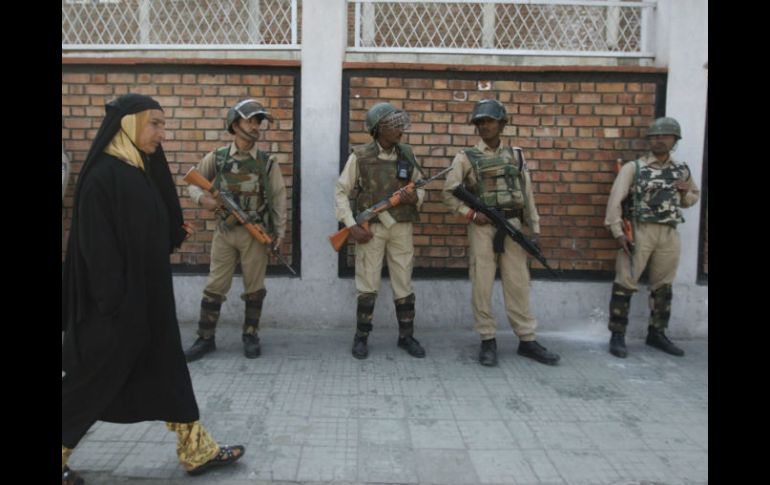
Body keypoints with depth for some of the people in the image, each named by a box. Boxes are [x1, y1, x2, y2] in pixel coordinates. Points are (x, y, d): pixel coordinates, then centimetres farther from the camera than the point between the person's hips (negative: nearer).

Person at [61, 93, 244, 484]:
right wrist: (114, 305, -20)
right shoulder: (102, 176, -18)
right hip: (118, 302, -9)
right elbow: (97, 247, -21)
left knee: (168, 371, 13)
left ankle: (197, 451, 23)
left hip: (148, 295, 9)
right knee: (92, 382, 6)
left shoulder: (141, 171, 9)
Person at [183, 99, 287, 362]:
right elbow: (193, 183, 11)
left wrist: (280, 232, -2)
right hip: (224, 232, 1)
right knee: (214, 287, 6)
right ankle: (205, 338, 18)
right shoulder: (216, 158, 1)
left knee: (254, 287, 7)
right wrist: (203, 198, -11)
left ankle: (250, 336, 22)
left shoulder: (267, 162, -1)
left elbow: (278, 198, 2)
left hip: (256, 233, -1)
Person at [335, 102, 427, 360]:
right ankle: (361, 338, 16)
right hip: (370, 228, -3)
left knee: (404, 285, 7)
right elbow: (341, 192, -4)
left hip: (401, 228, 3)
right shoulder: (360, 156, -7)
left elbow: (420, 187, 13)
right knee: (368, 287, 1)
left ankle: (406, 337, 20)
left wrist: (416, 196, -12)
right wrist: (352, 226, -12)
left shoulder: (407, 154, 4)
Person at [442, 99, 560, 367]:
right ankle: (488, 341, 12)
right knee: (482, 285, 1)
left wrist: (534, 229, 7)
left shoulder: (516, 155, 12)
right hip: (482, 227, -2)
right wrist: (472, 214, -12)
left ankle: (527, 340, 15)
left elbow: (527, 194, 12)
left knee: (518, 283, 6)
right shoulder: (466, 157, 3)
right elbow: (449, 193, 0)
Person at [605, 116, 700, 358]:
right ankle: (617, 336, 4)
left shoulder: (682, 170, 12)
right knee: (625, 284, -5)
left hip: (669, 234, 5)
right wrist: (618, 232, -17)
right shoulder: (633, 167, -2)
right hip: (639, 231, -4)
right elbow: (615, 200, -8)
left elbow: (693, 198, 24)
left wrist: (686, 191, 0)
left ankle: (656, 334, 26)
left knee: (663, 287, 12)